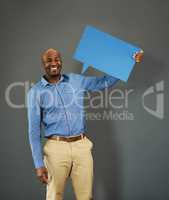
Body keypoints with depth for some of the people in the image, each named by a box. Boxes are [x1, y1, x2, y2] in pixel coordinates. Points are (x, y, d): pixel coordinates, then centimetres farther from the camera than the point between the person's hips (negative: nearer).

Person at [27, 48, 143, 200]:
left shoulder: (76, 80, 8)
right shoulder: (36, 92, 0)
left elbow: (104, 82, 14)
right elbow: (34, 130, -1)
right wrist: (39, 164, -6)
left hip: (82, 146, 2)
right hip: (57, 147, -2)